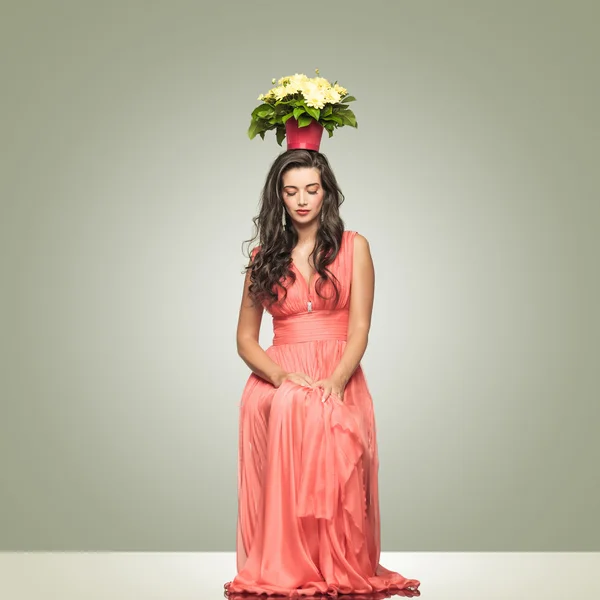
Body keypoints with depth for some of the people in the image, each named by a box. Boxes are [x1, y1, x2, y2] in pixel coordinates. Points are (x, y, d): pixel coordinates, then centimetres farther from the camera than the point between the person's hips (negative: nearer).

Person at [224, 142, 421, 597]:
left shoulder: (354, 247, 9)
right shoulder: (264, 256, 15)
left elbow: (360, 329, 0)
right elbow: (246, 338, 10)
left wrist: (334, 382, -19)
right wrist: (282, 377, -11)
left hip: (338, 379, -1)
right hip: (278, 378, 1)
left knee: (323, 419, -37)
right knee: (287, 411, -36)